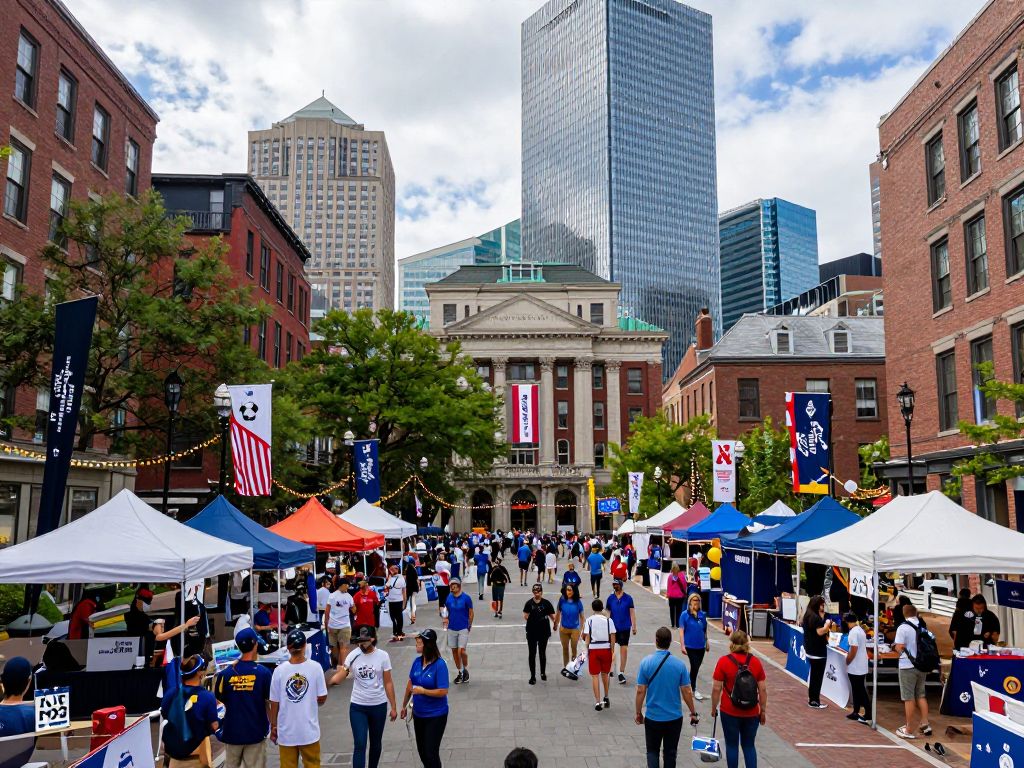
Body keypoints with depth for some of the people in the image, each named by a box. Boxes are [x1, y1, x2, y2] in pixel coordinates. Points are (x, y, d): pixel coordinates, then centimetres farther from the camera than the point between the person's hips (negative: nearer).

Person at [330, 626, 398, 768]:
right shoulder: (353, 655, -8)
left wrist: (393, 707, -1)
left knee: (376, 743, 16)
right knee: (359, 745, -5)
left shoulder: (382, 656, -9)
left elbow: (388, 683, -3)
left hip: (378, 706, 1)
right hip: (357, 706, -1)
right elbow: (338, 678, -14)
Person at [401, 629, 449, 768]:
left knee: (431, 752, -2)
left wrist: (422, 691, -24)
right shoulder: (417, 661, -3)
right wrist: (404, 705, 16)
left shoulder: (440, 664, -21)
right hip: (418, 713, 6)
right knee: (421, 751, 18)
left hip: (435, 715, -6)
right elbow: (410, 683, 9)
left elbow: (443, 692, -22)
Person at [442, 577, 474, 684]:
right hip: (452, 629, 4)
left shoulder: (466, 598, -9)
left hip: (463, 628, -4)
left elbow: (471, 613, -3)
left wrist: (469, 626, -3)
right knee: (454, 651, 9)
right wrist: (445, 618, -5)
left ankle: (466, 669, 13)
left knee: (461, 650, -12)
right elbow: (447, 611, 13)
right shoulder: (449, 598, 2)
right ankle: (459, 672, 25)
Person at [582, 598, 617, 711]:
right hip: (606, 648, 2)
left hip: (593, 649, -2)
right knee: (605, 674, 20)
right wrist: (612, 651, 4)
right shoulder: (608, 620, -1)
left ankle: (598, 701, 0)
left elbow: (586, 637, -6)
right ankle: (606, 698, 30)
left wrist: (587, 650, 3)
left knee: (595, 676, 4)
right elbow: (612, 636, -3)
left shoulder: (589, 620, -4)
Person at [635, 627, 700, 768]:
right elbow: (687, 692, -5)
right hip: (674, 717, 1)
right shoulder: (679, 664, -10)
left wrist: (638, 712, 4)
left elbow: (640, 691, -8)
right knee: (670, 752, 16)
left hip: (652, 717, -1)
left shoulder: (646, 662, -11)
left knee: (652, 751, 12)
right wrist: (693, 712, 9)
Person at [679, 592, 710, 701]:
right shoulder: (685, 615, -11)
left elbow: (705, 630, 10)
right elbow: (681, 631, -10)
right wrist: (682, 646, -14)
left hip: (701, 646, 4)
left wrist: (707, 643, 15)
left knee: (696, 667, 15)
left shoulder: (702, 615, -1)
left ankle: (691, 685, 35)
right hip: (690, 646, -4)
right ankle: (694, 690, 11)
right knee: (695, 666, -4)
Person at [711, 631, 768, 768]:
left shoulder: (724, 661, -12)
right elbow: (762, 689, -2)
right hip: (751, 713, 2)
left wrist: (714, 708, 3)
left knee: (732, 745, 12)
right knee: (749, 745, 16)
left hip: (730, 712, -2)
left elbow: (716, 688, -10)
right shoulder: (756, 661, -5)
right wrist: (763, 710, 10)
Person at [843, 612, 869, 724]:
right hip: (861, 666, 9)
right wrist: (849, 654, 14)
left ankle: (868, 715, 4)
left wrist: (847, 662, -9)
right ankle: (856, 712, 19)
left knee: (860, 691, 0)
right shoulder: (861, 630, 8)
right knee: (857, 690, 14)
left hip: (855, 667, -9)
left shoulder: (853, 632, -21)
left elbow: (853, 651, -22)